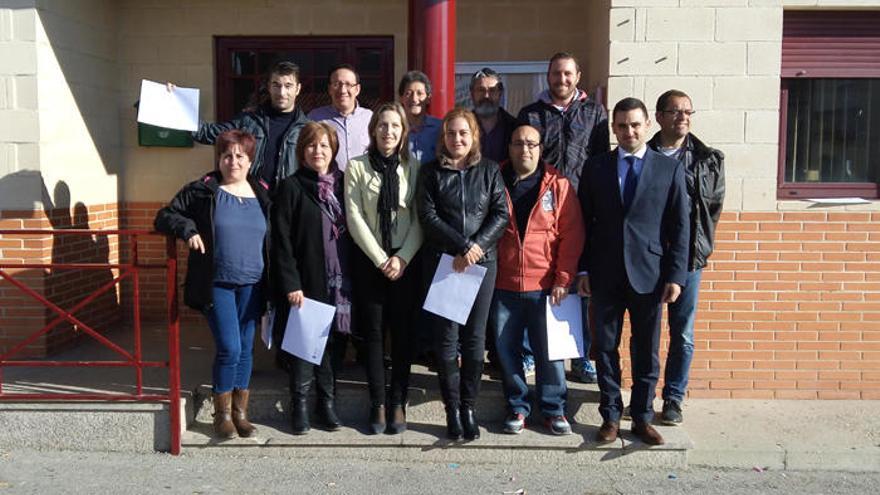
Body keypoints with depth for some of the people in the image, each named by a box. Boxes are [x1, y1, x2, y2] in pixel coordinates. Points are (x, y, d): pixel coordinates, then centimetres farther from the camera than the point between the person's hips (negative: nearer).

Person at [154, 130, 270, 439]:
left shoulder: (262, 194, 9)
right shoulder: (202, 191, 1)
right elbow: (164, 217, 6)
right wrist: (187, 229, -15)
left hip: (251, 285, 3)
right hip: (217, 284, -3)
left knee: (246, 349, 9)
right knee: (229, 348, -8)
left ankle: (240, 411, 23)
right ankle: (222, 414, 12)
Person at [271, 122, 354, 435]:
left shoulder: (342, 184, 10)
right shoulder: (291, 187, -2)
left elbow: (354, 232, 11)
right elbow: (281, 241, -6)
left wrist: (352, 278, 4)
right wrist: (291, 284, -12)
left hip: (340, 282, 4)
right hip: (305, 281, -3)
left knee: (335, 340, 8)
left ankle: (327, 402, 22)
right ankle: (299, 406, 18)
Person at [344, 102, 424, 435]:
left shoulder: (414, 169, 4)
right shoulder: (357, 167, 2)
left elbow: (419, 219, 1)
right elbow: (354, 218, -4)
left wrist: (402, 257, -11)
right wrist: (381, 259, -10)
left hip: (405, 261, 1)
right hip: (370, 260, 0)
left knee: (403, 331, 2)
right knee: (373, 332, 3)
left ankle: (398, 403, 12)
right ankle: (378, 404, 11)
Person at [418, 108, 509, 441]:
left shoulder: (489, 171, 9)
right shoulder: (431, 172, 6)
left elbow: (501, 214, 2)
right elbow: (428, 216, -4)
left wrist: (477, 246, -13)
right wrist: (462, 246, -13)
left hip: (482, 263, 1)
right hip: (443, 262, -1)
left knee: (475, 338, 3)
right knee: (446, 339, 0)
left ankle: (469, 407, 15)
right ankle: (452, 409, 13)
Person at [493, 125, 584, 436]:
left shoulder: (558, 185, 0)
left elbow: (572, 235, -3)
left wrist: (563, 279, -7)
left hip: (545, 286, -2)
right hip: (503, 285, 2)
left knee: (549, 351, 6)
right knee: (506, 349, 9)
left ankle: (553, 409, 22)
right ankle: (517, 407, 25)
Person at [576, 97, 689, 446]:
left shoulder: (670, 169, 2)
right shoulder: (596, 167, 5)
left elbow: (679, 227, 1)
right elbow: (585, 222, 6)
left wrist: (676, 276, -4)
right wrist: (583, 269, 1)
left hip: (649, 274, -1)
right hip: (605, 274, 1)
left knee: (647, 352, 8)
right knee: (606, 349, 8)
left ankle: (642, 418, 22)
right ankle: (610, 416, 21)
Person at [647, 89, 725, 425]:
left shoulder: (709, 159, 6)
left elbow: (714, 206, 9)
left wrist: (700, 245, 4)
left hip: (688, 257, 1)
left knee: (683, 334, 7)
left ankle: (673, 398, 19)